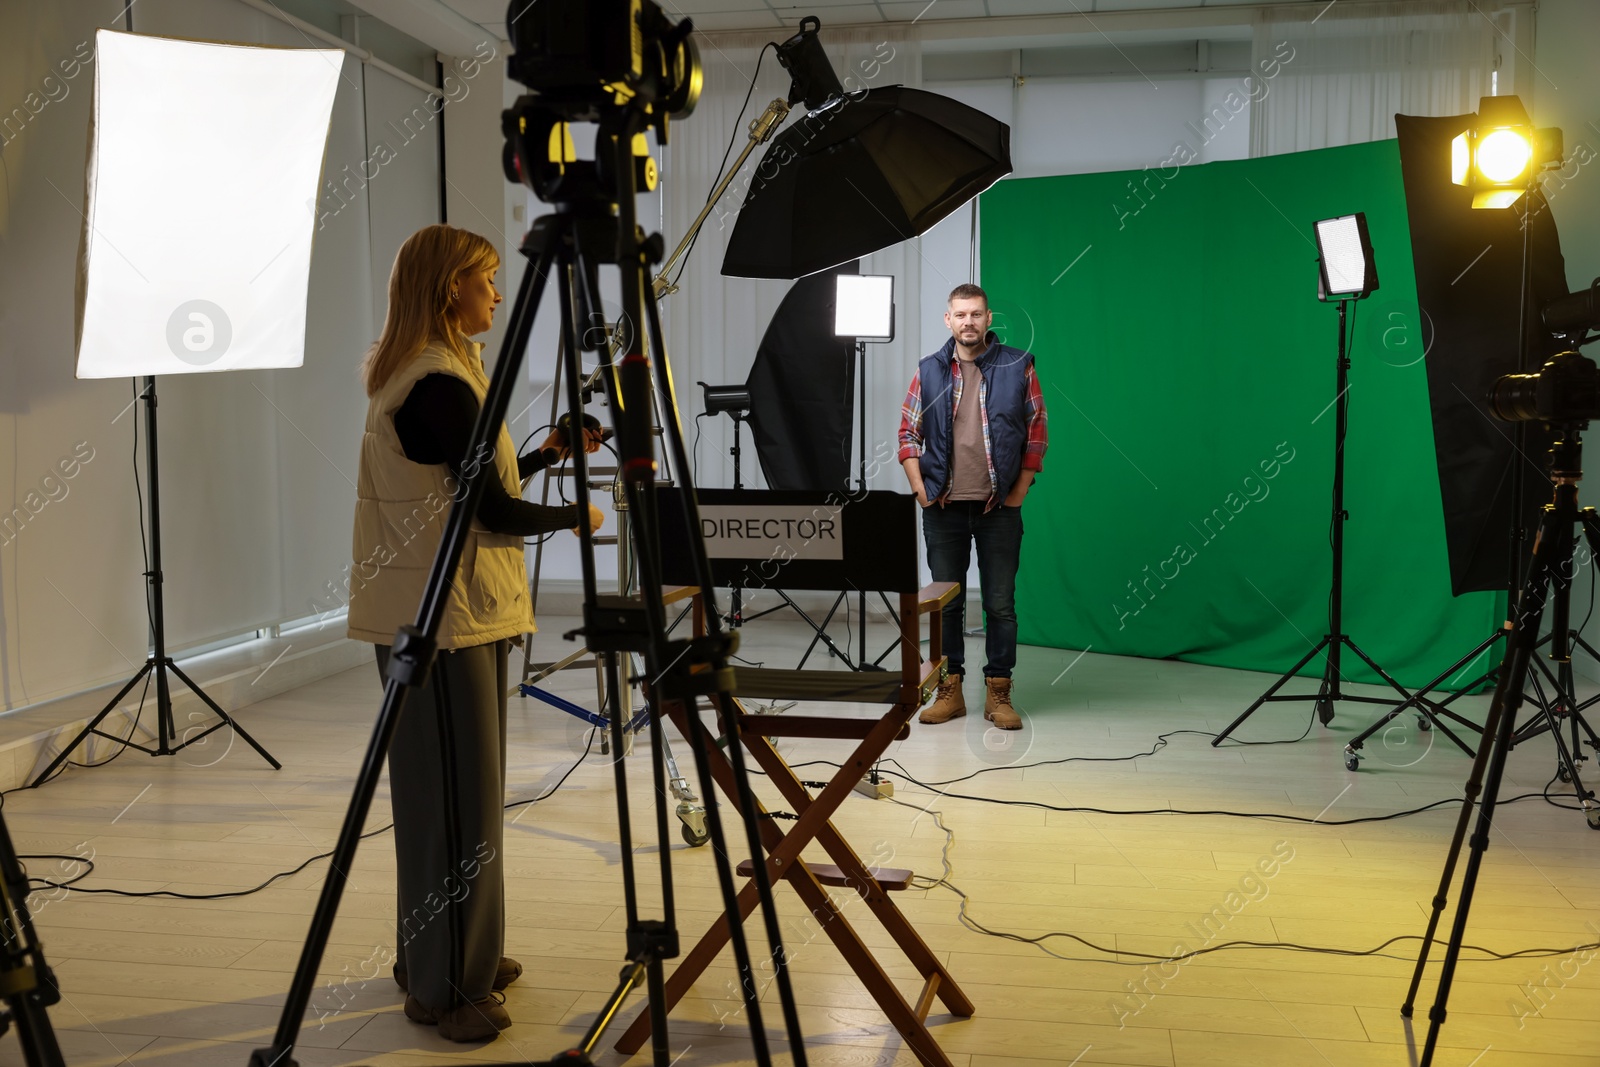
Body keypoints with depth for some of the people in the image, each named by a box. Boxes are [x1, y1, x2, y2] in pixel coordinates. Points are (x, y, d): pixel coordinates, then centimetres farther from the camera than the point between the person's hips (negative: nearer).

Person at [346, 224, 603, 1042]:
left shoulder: (421, 376, 14)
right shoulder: (441, 385, -17)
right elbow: (494, 512, -16)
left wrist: (545, 454, 15)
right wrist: (577, 516, -1)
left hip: (430, 610, 10)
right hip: (446, 615, -10)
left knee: (450, 793, 16)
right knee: (457, 800, -2)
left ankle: (459, 956, 28)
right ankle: (446, 987, 10)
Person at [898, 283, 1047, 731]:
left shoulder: (1017, 367, 1)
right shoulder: (929, 371, 5)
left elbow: (1037, 435, 2)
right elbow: (909, 433, 7)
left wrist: (1018, 493, -3)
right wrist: (921, 491, -2)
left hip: (999, 508, -1)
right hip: (943, 508, 2)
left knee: (1000, 603, 4)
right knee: (946, 601, 8)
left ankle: (998, 693, 14)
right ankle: (950, 690, 18)